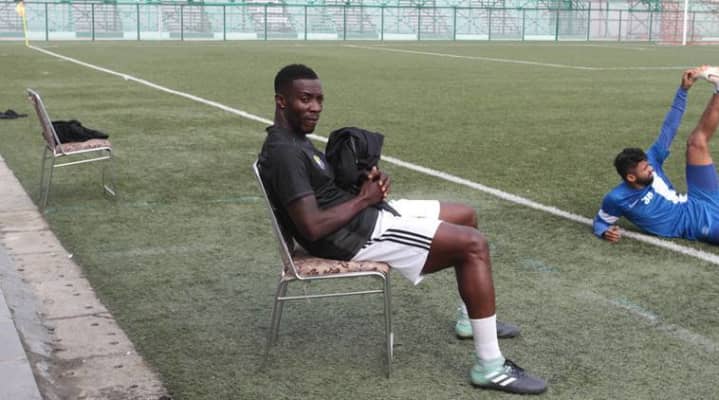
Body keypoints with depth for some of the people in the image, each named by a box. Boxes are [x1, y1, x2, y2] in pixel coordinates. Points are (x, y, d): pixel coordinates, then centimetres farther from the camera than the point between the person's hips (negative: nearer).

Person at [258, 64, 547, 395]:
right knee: (474, 245, -16)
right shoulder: (284, 153, -22)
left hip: (364, 216, 11)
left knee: (465, 215, 20)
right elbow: (312, 227, -29)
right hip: (356, 235, -11)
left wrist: (369, 180, -1)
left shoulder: (293, 139, 11)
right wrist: (364, 199, -14)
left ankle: (473, 319, 34)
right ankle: (490, 367, -10)